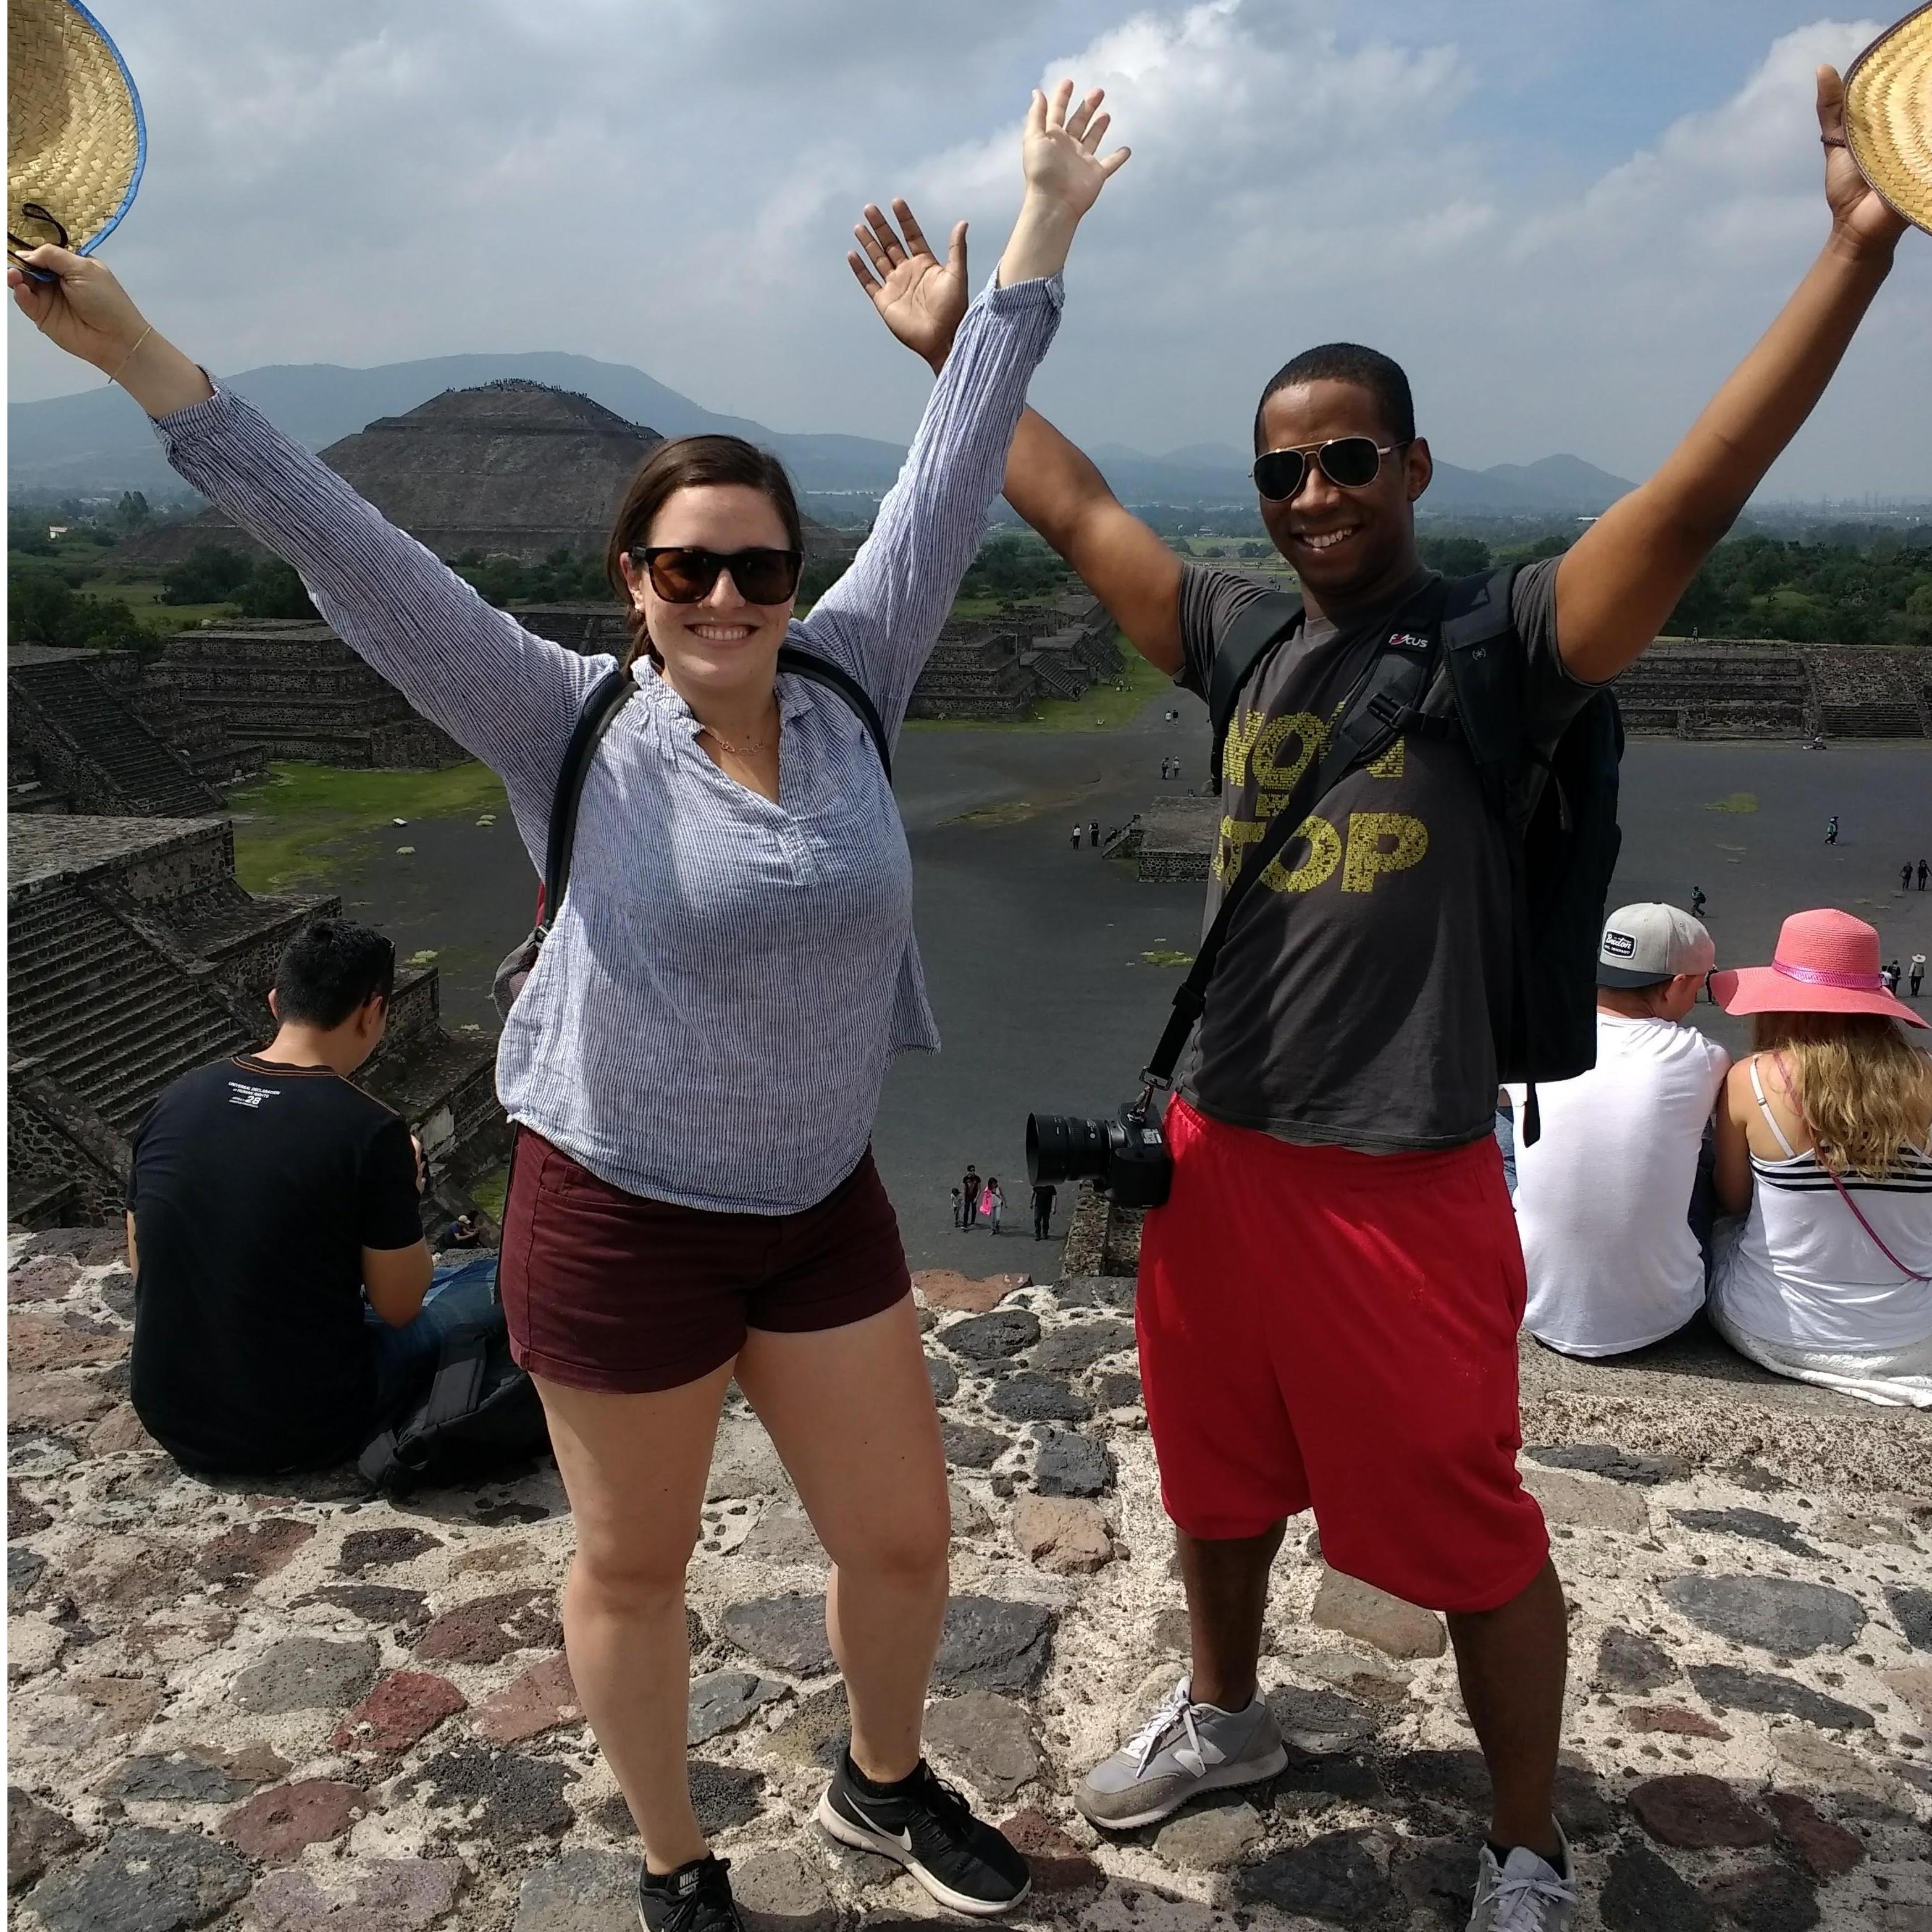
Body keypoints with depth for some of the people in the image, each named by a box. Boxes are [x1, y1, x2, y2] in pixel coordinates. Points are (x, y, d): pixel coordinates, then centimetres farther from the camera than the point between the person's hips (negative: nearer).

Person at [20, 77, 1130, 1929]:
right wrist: (138, 353, -23)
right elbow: (352, 556, -17)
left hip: (824, 1207, 4)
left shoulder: (849, 691, -4)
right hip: (619, 1218, -3)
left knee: (903, 1539, 15)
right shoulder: (573, 729, -12)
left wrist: (1041, 232, 0)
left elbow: (948, 481, -3)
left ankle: (884, 1781, 47)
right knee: (635, 1568, 16)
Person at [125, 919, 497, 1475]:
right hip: (298, 1433, -6)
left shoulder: (175, 1101, -3)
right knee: (493, 1295, 11)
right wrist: (403, 1194, 6)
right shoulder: (370, 1131, -20)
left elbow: (142, 1266, 10)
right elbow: (398, 1307, -11)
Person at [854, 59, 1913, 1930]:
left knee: (1472, 1530, 9)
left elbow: (1691, 500, -22)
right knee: (1218, 1472, 23)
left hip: (1402, 1180, -5)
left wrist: (1855, 253, -30)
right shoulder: (1243, 644, 6)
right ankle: (1222, 1714, 49)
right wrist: (952, 350, 20)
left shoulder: (1500, 644, -8)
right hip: (1213, 1151, 6)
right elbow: (1074, 508, 14)